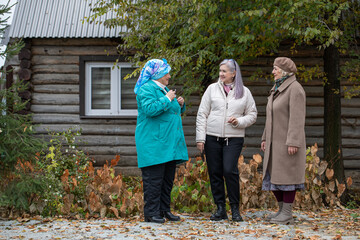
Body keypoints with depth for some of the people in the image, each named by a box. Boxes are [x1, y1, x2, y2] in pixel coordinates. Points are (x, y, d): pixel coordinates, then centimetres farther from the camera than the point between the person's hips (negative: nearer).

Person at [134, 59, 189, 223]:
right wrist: (167, 99, -17)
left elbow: (173, 112, 31)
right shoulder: (147, 89, -8)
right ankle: (151, 213, -5)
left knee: (168, 179, 11)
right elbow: (150, 109, -24)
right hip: (153, 144, -9)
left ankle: (164, 210, 18)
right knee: (153, 179, -8)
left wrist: (180, 104, 11)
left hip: (169, 144, 9)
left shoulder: (164, 89, 21)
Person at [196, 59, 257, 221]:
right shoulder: (212, 89, 8)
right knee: (215, 173, 2)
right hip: (212, 138, 2)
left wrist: (239, 121, -8)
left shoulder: (244, 92, 7)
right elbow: (202, 114, 7)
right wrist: (200, 138, 0)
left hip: (234, 139, -2)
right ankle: (220, 209, 12)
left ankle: (235, 209, -2)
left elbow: (252, 114, 12)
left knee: (230, 170, -15)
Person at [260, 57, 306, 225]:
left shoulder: (295, 89, -13)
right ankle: (282, 210, 17)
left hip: (288, 141, -9)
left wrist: (293, 142, -23)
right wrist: (265, 138, 17)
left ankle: (287, 214, -2)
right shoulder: (277, 89, 17)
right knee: (273, 175, 9)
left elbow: (297, 118, -19)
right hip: (275, 142, 9)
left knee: (287, 175, -7)